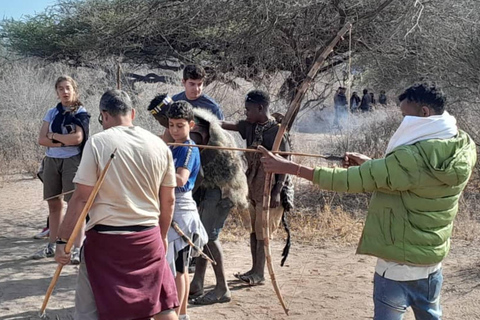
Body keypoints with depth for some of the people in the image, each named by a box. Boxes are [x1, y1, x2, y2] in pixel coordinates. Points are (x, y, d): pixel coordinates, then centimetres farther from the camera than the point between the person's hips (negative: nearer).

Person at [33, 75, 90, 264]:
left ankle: (78, 248, -6)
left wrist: (53, 136, -6)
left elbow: (78, 138, -17)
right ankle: (51, 246, 20)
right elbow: (41, 139, 0)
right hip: (51, 161, 5)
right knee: (54, 204, 10)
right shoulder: (52, 113, 10)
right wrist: (64, 142, -13)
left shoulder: (81, 113, -2)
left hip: (72, 161, -5)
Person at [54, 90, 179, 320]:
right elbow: (168, 200, 9)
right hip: (148, 238, 4)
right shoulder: (159, 145, 3)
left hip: (106, 239, -4)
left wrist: (63, 240, -4)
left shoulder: (97, 142, -8)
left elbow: (81, 198, -11)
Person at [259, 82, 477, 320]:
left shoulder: (413, 157, -26)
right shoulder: (461, 150, -2)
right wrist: (370, 165, 5)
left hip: (399, 265, -8)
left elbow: (350, 181, -24)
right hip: (433, 260, 8)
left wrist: (288, 167, -18)